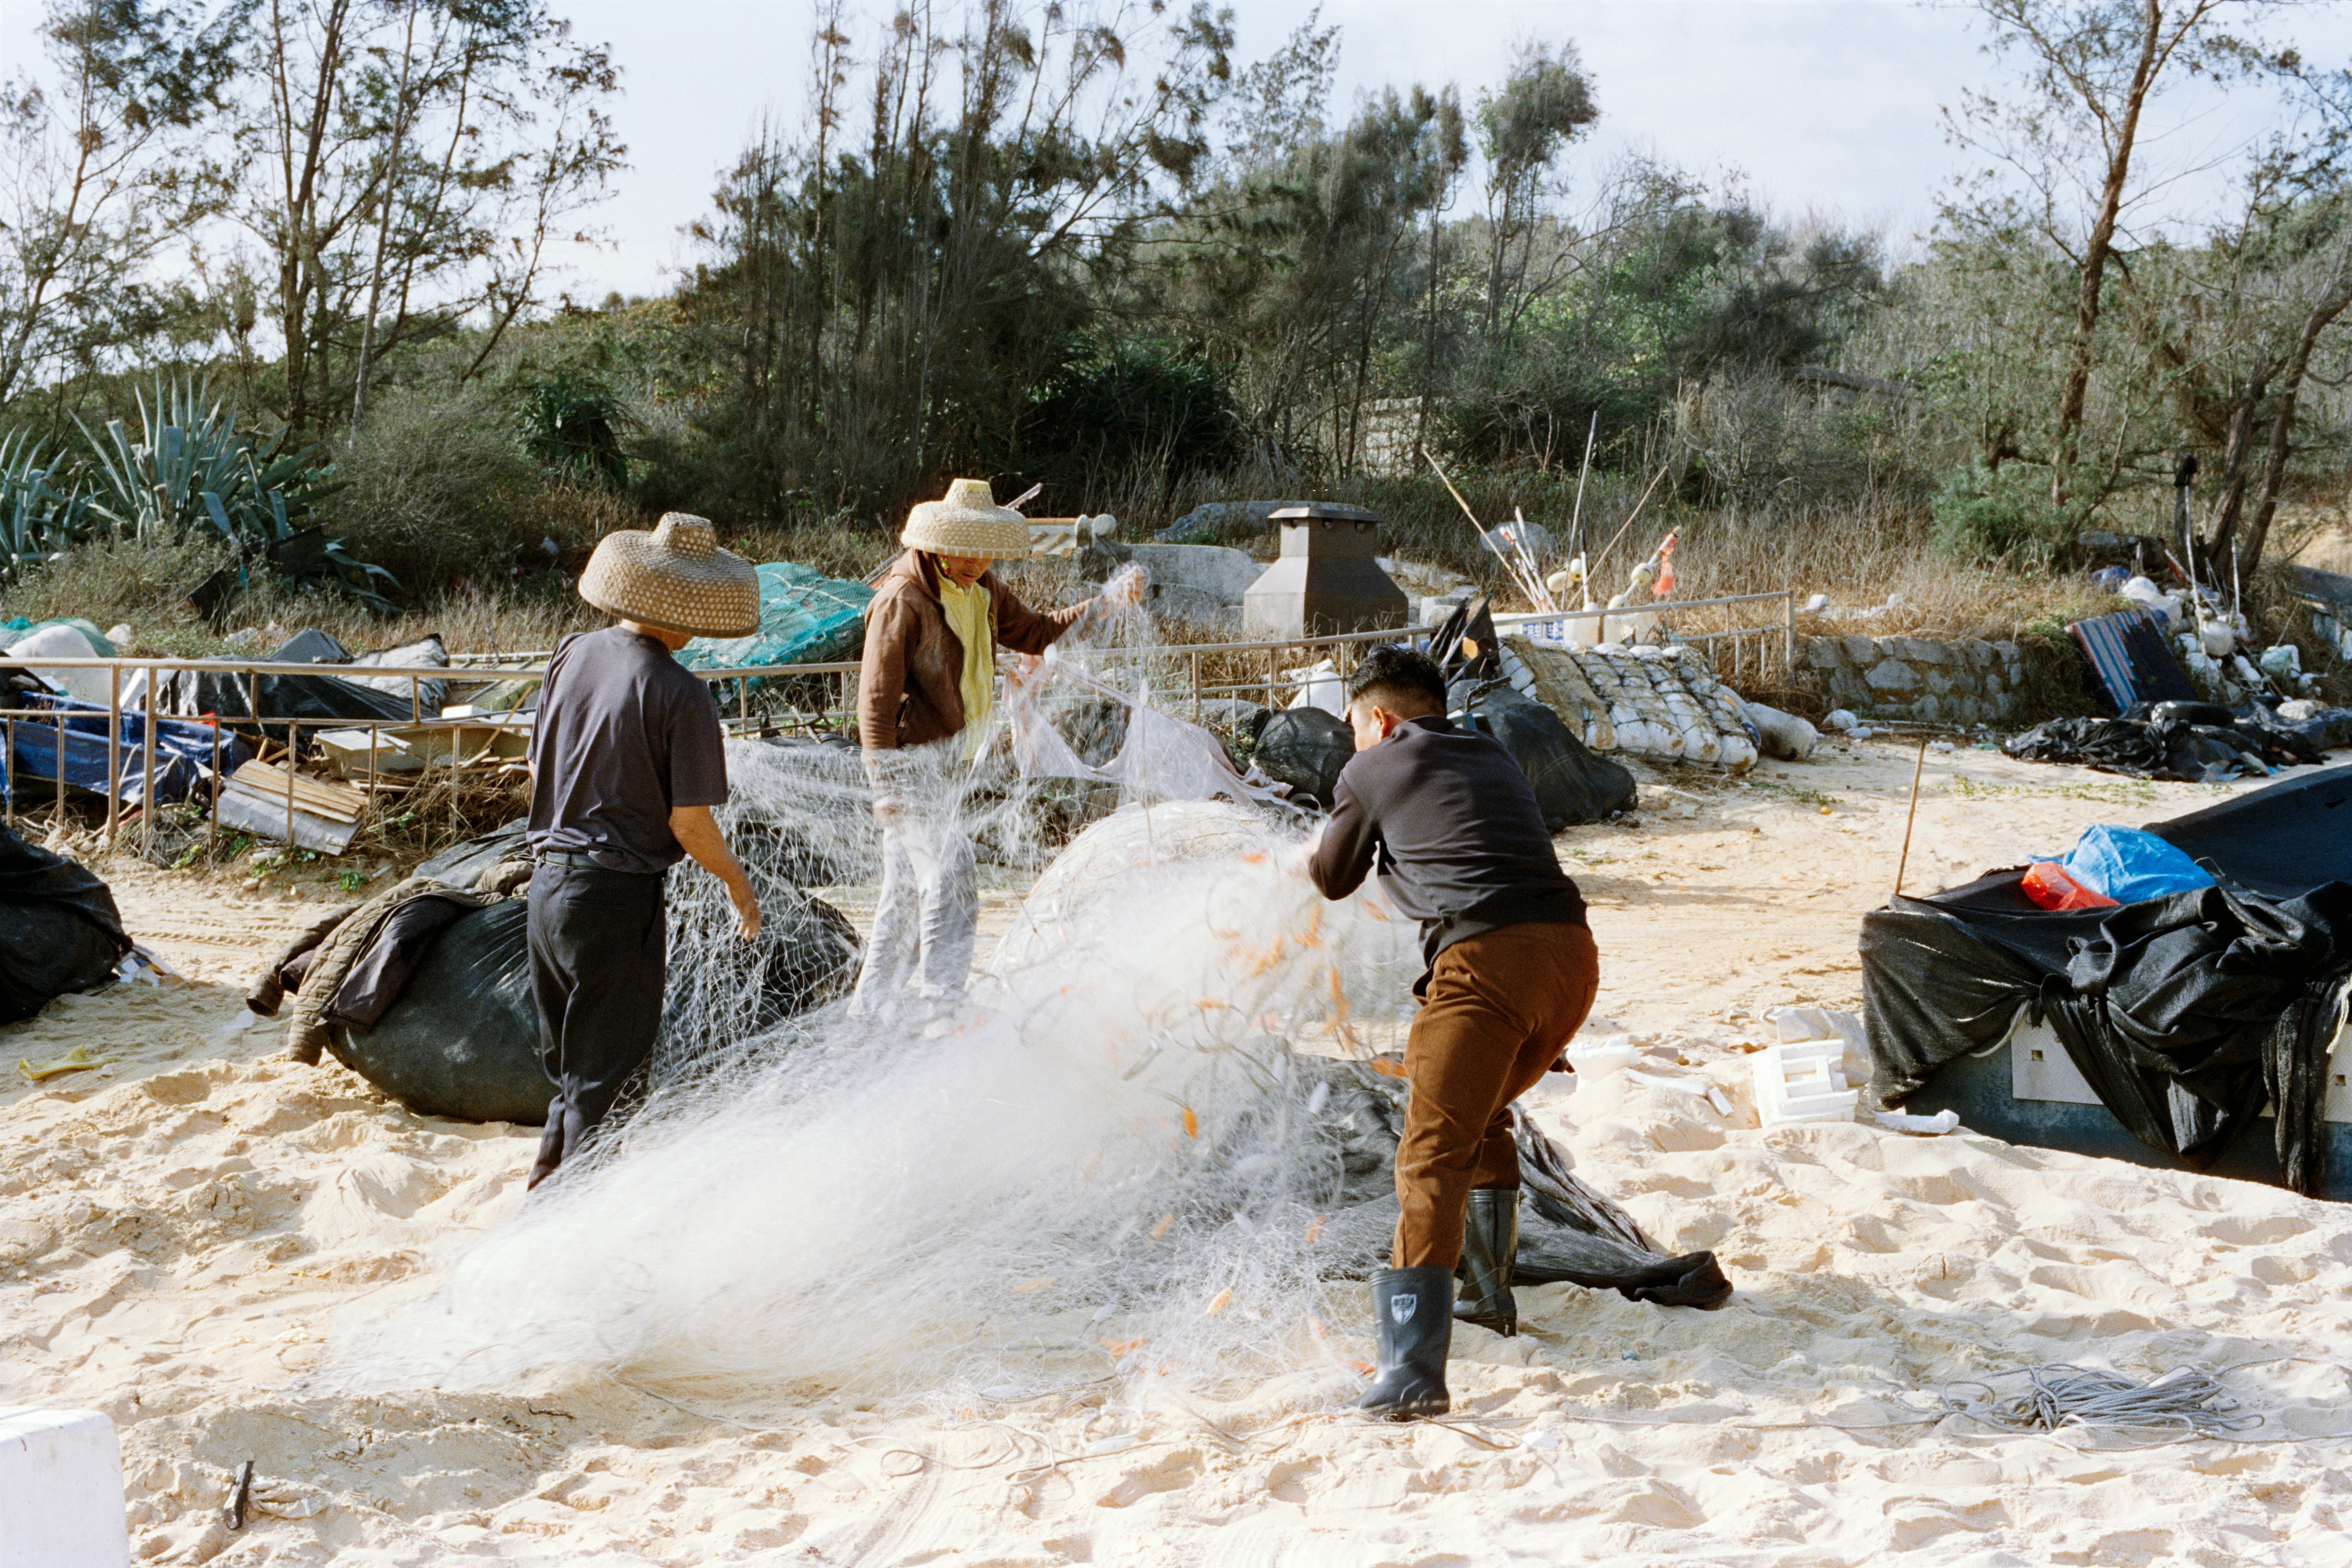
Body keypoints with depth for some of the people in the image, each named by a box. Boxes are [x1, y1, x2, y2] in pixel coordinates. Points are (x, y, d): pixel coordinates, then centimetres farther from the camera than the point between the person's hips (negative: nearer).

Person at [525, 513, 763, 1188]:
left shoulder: (572, 654, 3)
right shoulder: (680, 694, -16)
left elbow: (538, 769, 12)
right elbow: (689, 824, -15)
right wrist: (738, 880, 3)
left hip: (548, 881, 6)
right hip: (617, 897, -6)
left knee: (569, 1071, 21)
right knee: (605, 1085, 6)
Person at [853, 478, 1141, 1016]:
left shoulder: (980, 590, 10)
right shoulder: (902, 599, -17)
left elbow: (1036, 633, 21)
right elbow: (876, 696, -17)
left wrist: (1108, 600, 10)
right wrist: (886, 784, -19)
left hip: (949, 760, 9)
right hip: (912, 761, -9)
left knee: (910, 892, 14)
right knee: (951, 889, -12)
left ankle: (869, 1010, 22)